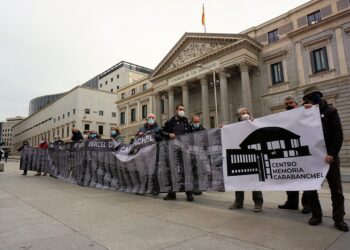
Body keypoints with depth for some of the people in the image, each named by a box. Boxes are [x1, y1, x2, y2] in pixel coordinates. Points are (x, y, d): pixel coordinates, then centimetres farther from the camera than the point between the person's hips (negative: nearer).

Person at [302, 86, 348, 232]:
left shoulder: (330, 111, 0)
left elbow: (338, 134, -6)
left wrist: (331, 154, -15)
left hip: (329, 157, -2)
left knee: (336, 190, 5)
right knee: (311, 189, 6)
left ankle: (339, 219, 16)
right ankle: (316, 215, 20)